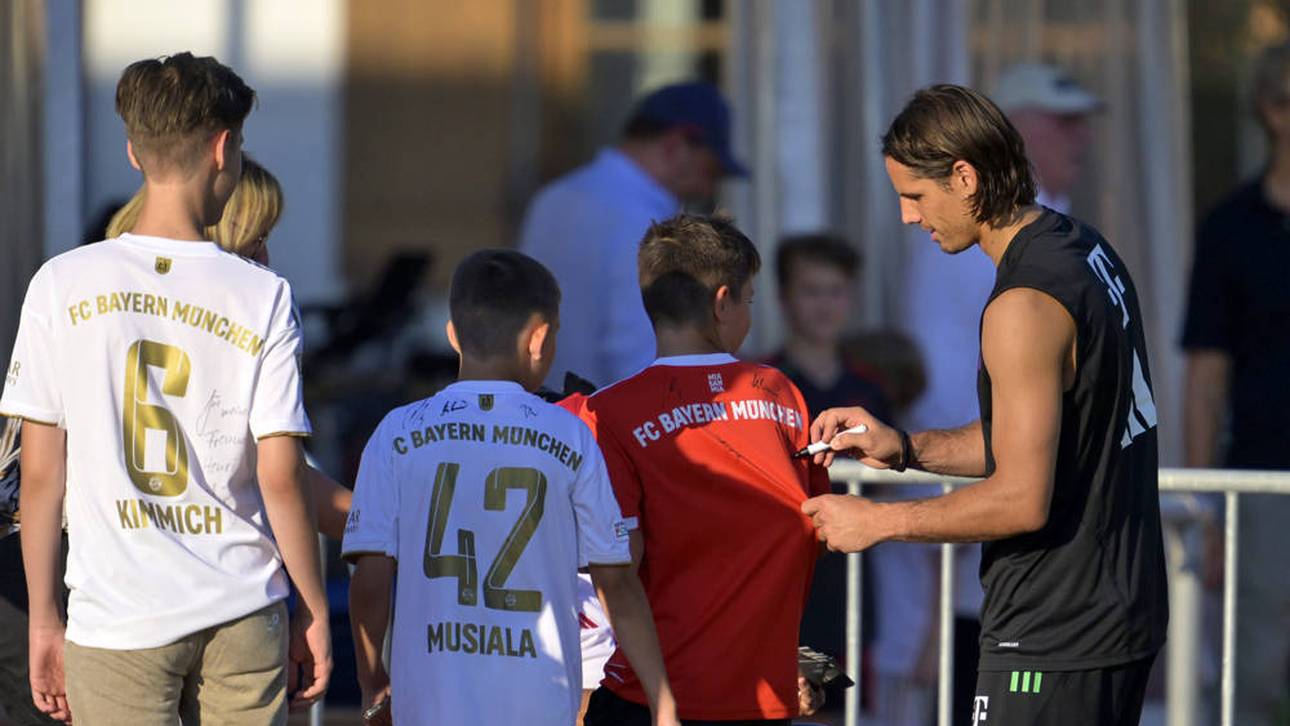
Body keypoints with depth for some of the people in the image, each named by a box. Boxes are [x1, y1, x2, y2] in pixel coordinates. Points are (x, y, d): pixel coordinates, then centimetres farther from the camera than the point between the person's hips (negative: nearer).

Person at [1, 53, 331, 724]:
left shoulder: (62, 286, -3)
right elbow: (280, 479, -4)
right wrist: (314, 611, 8)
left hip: (114, 624, 0)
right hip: (244, 617, 1)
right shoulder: (262, 298, -4)